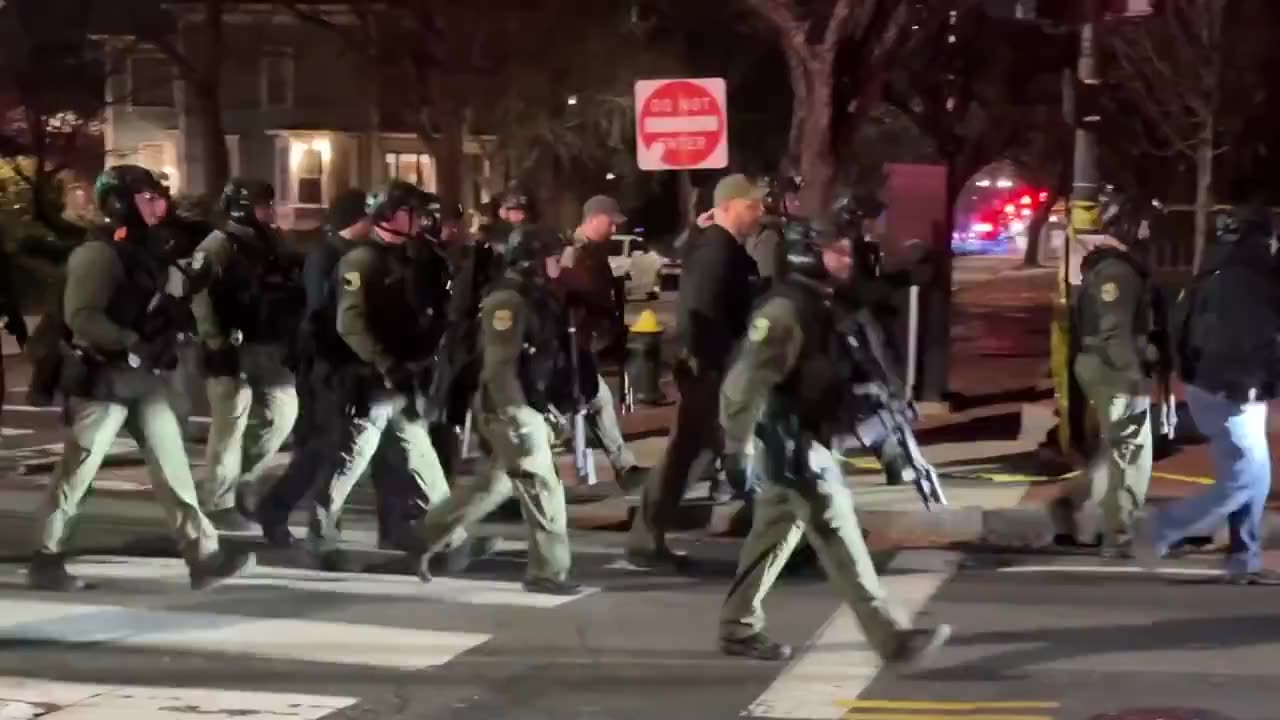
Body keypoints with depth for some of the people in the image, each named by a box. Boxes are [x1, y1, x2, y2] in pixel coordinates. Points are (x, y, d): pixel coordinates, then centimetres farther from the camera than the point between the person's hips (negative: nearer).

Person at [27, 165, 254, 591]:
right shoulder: (97, 254, -11)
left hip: (146, 378, 8)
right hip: (105, 377, -8)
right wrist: (133, 343, -28)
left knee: (172, 466, 2)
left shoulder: (150, 255, 15)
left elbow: (169, 306, 24)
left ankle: (204, 555, 0)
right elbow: (80, 317, -22)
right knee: (77, 472, 0)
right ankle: (46, 559, 11)